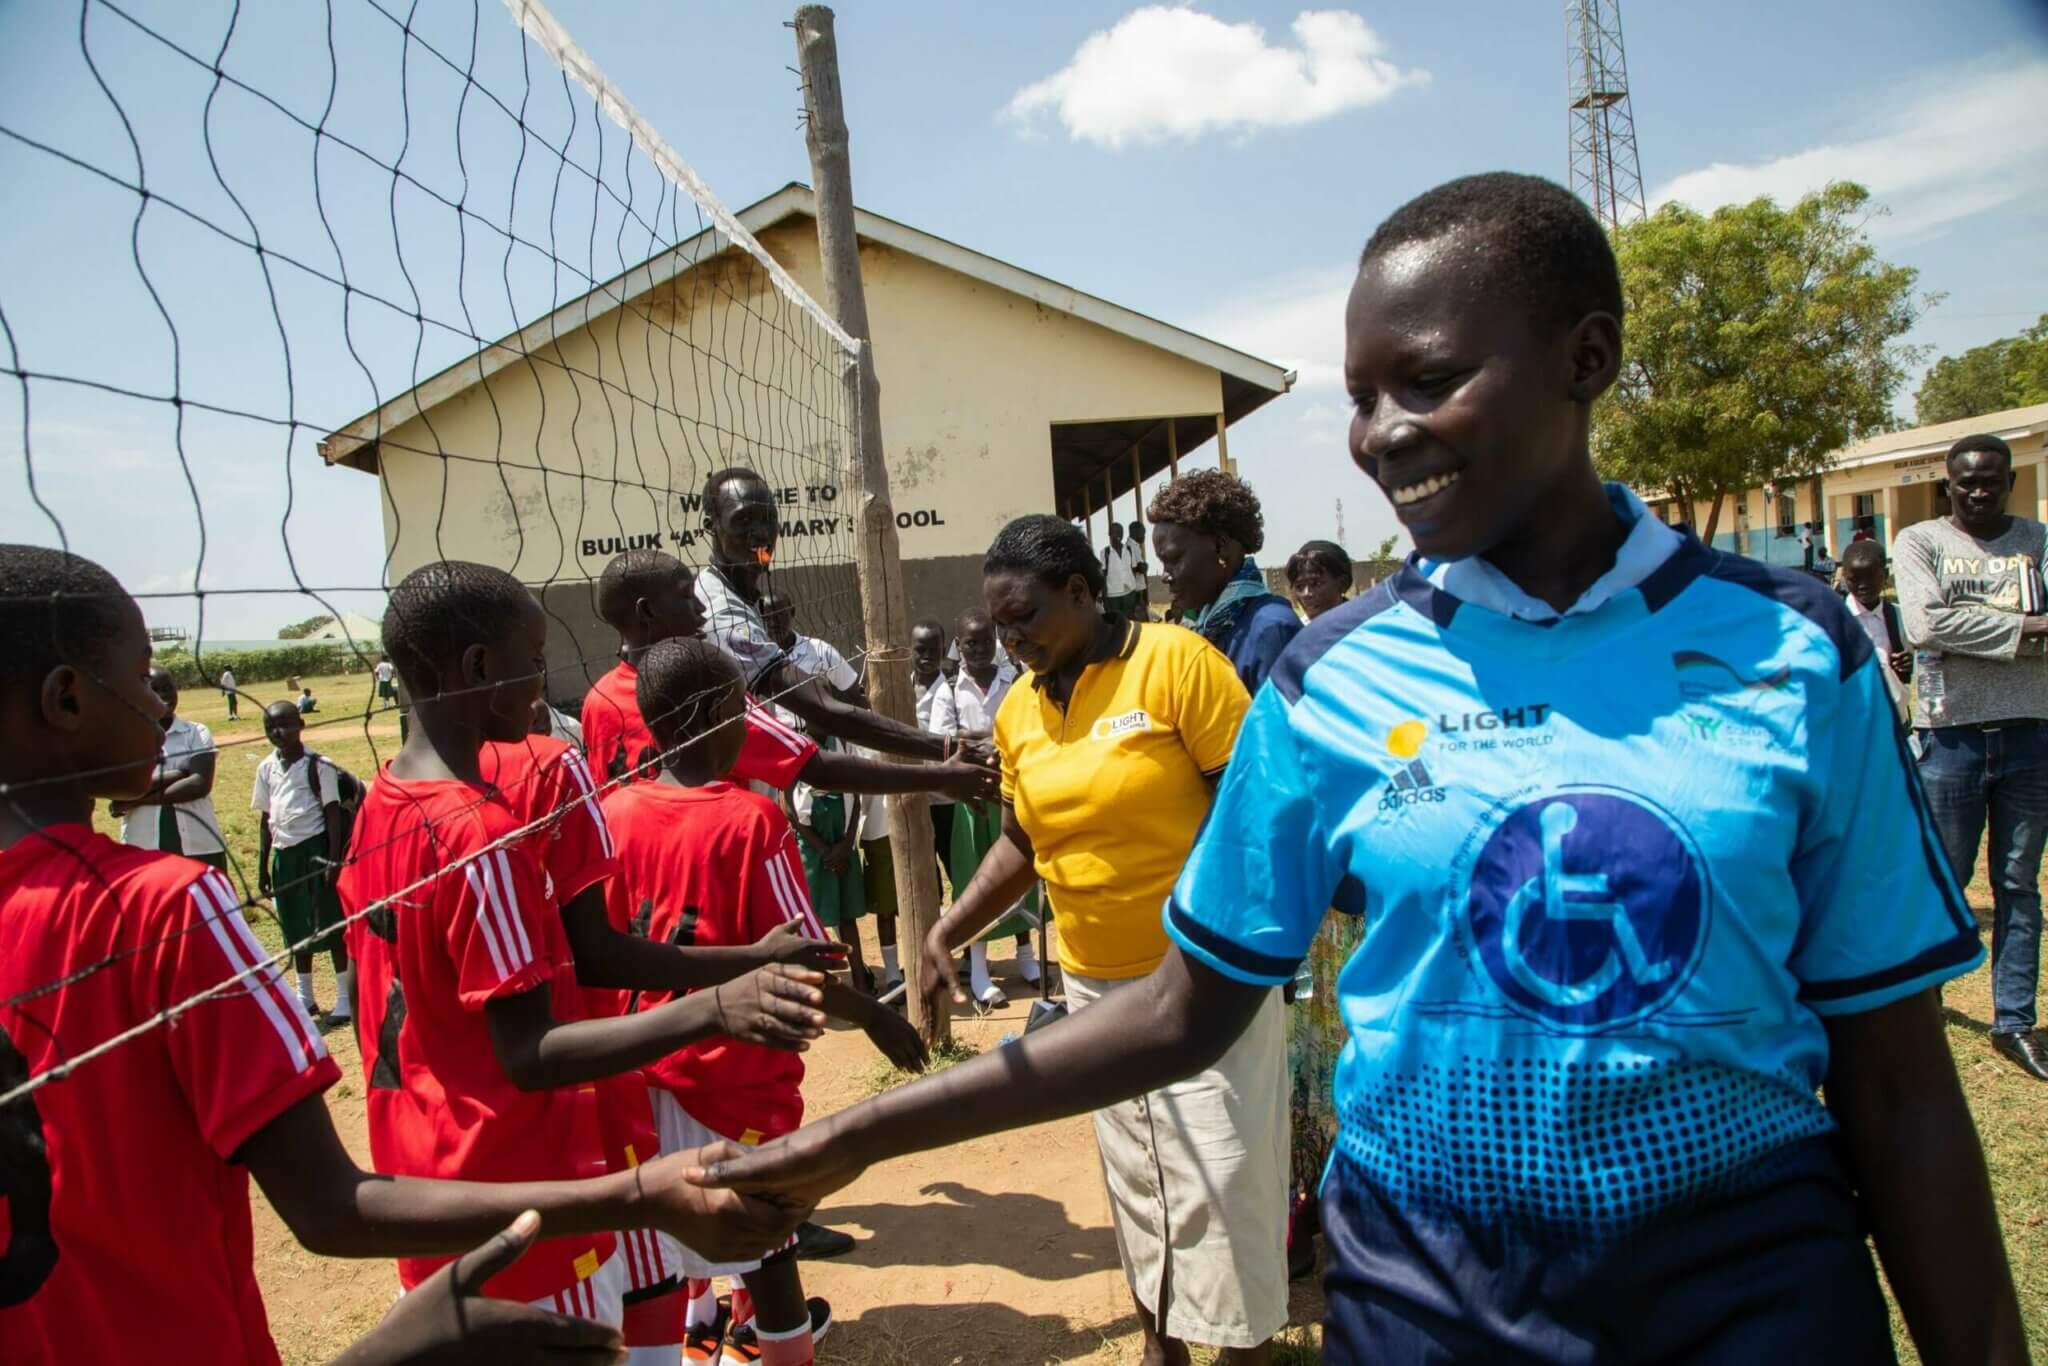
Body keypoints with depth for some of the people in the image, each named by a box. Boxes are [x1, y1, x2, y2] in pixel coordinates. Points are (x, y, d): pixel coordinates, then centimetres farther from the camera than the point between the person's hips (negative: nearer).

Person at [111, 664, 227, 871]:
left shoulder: (196, 733, 1)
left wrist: (136, 800, -14)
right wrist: (178, 773, -14)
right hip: (143, 852, 0)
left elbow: (200, 784, -14)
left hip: (199, 847, 0)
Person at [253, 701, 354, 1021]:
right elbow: (265, 819, 13)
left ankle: (345, 997, 7)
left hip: (315, 849, -6)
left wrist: (334, 859, -15)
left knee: (332, 925, -1)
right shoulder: (267, 768, 7)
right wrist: (262, 866, 13)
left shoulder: (318, 766, -8)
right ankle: (305, 997, 26)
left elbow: (333, 813, -9)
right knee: (297, 929, 14)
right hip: (284, 854, 6)